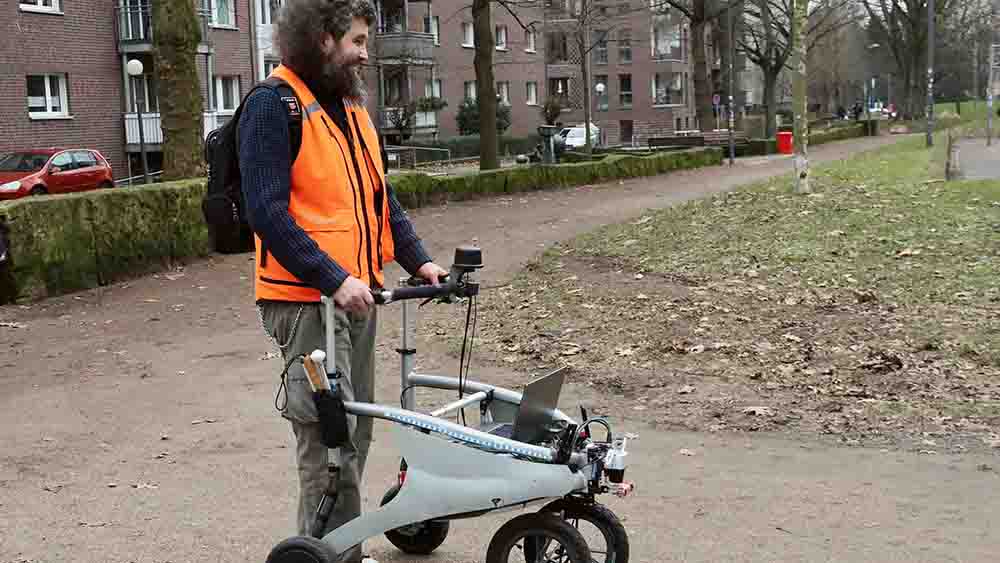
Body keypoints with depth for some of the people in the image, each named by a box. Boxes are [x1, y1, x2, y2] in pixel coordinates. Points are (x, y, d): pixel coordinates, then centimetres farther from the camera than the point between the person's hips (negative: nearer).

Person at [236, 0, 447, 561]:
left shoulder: (351, 107, 15)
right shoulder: (273, 106, -11)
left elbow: (381, 194, 20)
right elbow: (267, 212, -19)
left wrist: (418, 259, 8)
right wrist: (333, 278, -24)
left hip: (357, 294, 9)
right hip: (307, 300, -8)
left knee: (355, 431, 14)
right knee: (328, 437, -7)